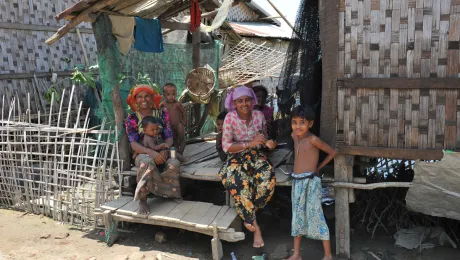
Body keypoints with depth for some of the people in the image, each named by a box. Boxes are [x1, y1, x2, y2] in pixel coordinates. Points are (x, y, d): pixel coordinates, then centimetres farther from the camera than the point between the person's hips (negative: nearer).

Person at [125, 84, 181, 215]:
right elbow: (134, 144, -10)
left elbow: (169, 137, 0)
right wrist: (151, 152, -29)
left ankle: (173, 196, -11)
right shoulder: (131, 119, 3)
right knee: (146, 162, -40)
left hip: (162, 153, 2)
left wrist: (165, 150, -23)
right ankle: (142, 199, -23)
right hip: (143, 154, -1)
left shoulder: (162, 114, 8)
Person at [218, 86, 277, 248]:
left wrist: (268, 143, -13)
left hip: (256, 156, 3)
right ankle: (254, 225, -14)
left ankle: (248, 214, -4)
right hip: (236, 158, -2)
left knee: (269, 179, -29)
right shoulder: (230, 118, -11)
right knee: (241, 183, -34)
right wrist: (250, 143, -27)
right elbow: (226, 146, -16)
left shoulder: (259, 115, -1)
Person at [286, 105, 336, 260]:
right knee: (297, 216, 12)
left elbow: (332, 153, -7)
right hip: (296, 181, 7)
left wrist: (318, 168, 2)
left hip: (310, 182, -7)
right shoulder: (294, 136, 4)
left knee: (315, 215, -3)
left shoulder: (313, 139, -14)